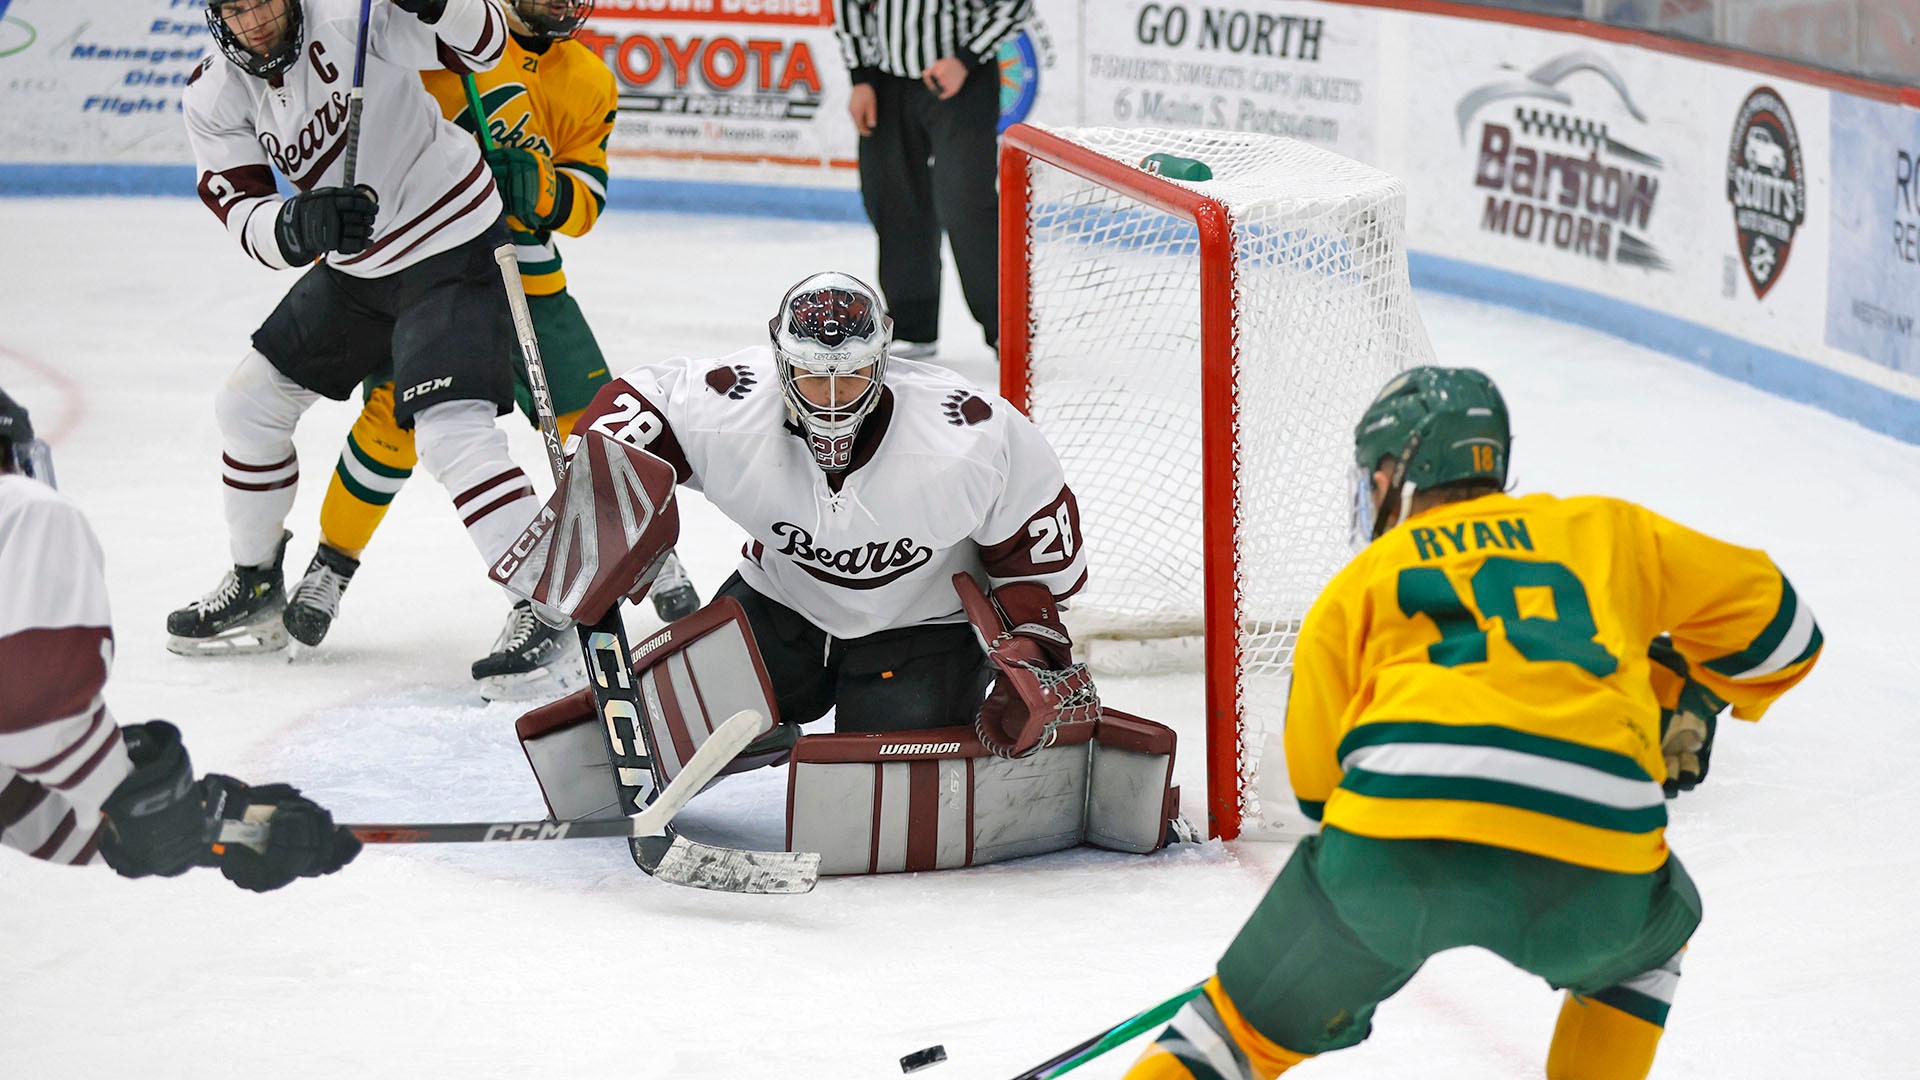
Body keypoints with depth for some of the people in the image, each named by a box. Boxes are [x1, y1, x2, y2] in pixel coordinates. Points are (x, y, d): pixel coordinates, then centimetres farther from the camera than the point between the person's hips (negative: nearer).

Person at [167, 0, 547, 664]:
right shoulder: (213, 98, -4)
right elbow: (245, 216, -14)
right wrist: (300, 224, -36)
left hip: (453, 247, -7)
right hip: (355, 265, 7)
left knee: (452, 431, -23)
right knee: (249, 405, 13)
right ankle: (254, 590, 32)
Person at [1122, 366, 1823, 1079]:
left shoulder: (1358, 583, 25)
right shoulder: (1607, 531, 28)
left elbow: (1318, 782, 22)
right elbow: (1774, 623, 33)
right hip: (1592, 867, 1)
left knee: (1260, 1016, 17)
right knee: (1648, 942, 34)